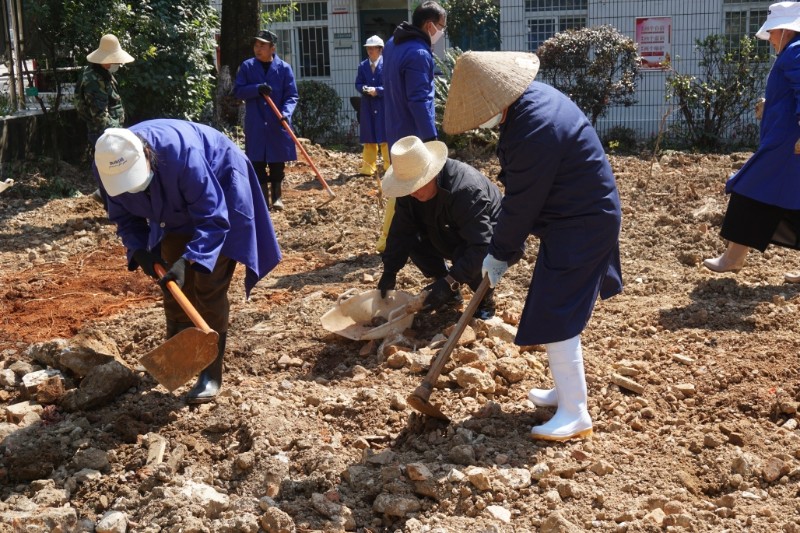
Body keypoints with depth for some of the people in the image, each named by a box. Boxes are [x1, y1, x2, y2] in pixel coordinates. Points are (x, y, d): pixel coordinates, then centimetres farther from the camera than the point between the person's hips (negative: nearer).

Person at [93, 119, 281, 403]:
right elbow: (124, 217, -6)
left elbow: (212, 219, -35)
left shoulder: (183, 155, -42)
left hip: (221, 190, -6)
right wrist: (139, 250, -23)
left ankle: (211, 374, -4)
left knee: (209, 289, -10)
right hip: (177, 211, 6)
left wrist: (188, 260, -44)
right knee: (174, 284, 10)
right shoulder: (108, 165, -24)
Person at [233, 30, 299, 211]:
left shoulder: (284, 68, -2)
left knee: (277, 163, 6)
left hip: (277, 124, -1)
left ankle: (277, 196, 18)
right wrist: (257, 89, -18)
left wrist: (286, 113, -21)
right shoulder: (247, 66, 2)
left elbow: (292, 95, -4)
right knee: (257, 162, 4)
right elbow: (237, 91, -2)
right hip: (255, 125, 1)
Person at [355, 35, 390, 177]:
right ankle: (368, 167, 12)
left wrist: (377, 90, -18)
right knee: (368, 137, 7)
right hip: (367, 105, 4)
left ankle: (389, 166, 10)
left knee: (385, 136, 2)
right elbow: (358, 84, 8)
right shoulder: (363, 66, 8)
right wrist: (365, 89, -13)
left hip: (384, 105, -4)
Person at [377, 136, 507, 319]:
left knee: (469, 259, -35)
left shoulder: (466, 189, -39)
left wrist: (450, 281, -47)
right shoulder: (410, 188, -18)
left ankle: (486, 300, -4)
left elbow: (481, 247, -42)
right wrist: (390, 271, -20)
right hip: (454, 238, 7)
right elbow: (401, 231, -12)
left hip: (493, 237, -7)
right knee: (414, 241, -12)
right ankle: (451, 293, 8)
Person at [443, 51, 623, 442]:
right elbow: (519, 190, 10)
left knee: (556, 316, -8)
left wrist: (500, 255, -7)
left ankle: (575, 414, 0)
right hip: (578, 216, 10)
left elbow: (522, 204, -20)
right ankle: (566, 390, 32)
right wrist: (502, 246, 8)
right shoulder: (530, 99, 3)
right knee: (556, 310, 18)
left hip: (579, 226, -10)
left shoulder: (536, 130, -29)